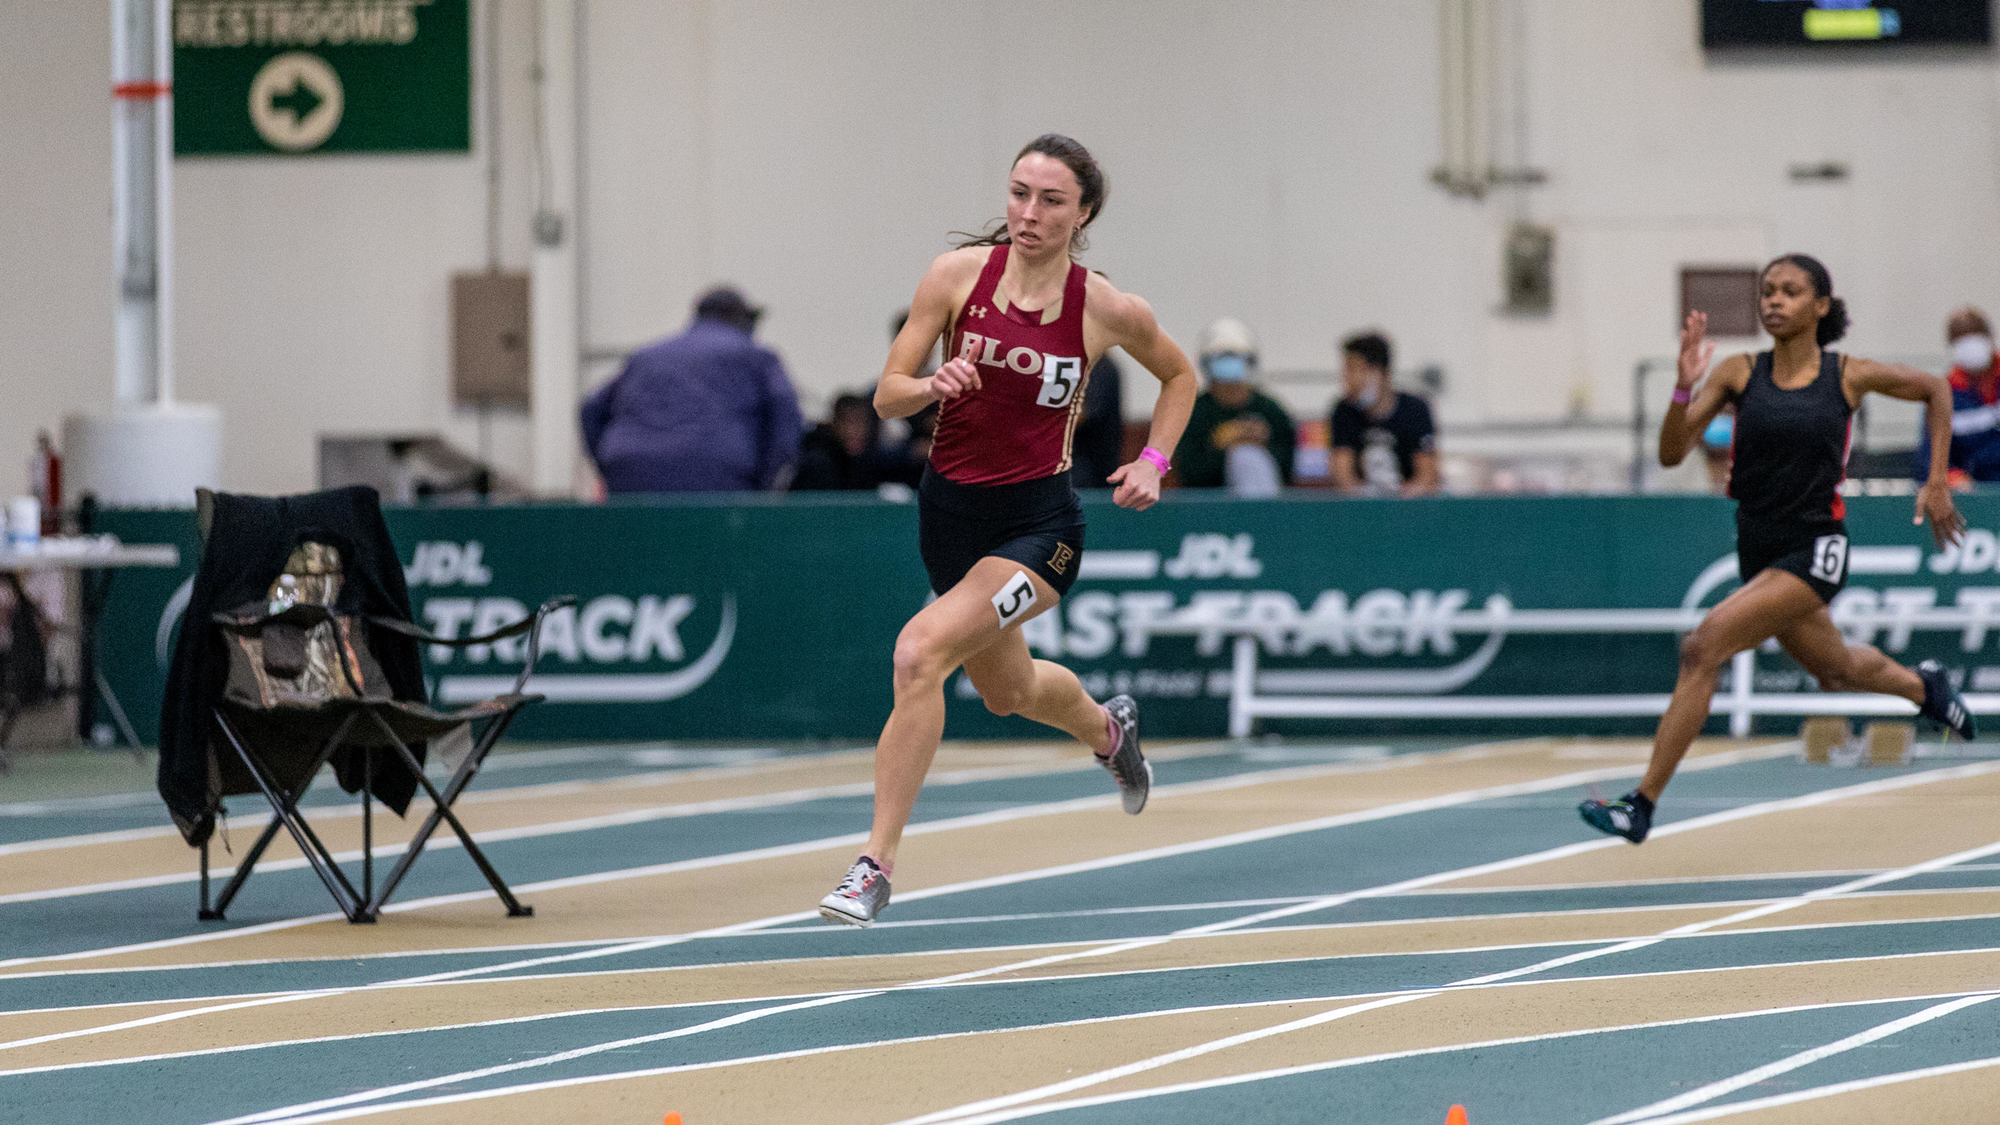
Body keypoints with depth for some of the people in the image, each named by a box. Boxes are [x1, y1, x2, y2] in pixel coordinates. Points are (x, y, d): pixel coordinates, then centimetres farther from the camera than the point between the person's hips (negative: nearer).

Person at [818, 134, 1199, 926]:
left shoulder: (1108, 310, -9)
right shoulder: (960, 274, -8)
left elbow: (1179, 377, 12)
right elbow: (887, 396, -6)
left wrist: (1153, 461, -1)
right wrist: (936, 386, -27)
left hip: (1037, 517, -4)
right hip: (951, 510, 4)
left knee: (921, 651, -27)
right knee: (1007, 690, 25)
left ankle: (877, 864, -21)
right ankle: (1108, 729, 61)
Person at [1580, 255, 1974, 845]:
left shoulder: (1849, 376, -6)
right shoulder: (1740, 374, -2)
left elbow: (1935, 389, 11)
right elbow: (1671, 453, -9)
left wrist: (1937, 483, 8)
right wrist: (1685, 386, -25)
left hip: (1815, 550, -5)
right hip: (1759, 549, 5)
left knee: (1704, 648, -22)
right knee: (1835, 670, 26)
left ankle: (1642, 805, -19)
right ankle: (1922, 686, 61)